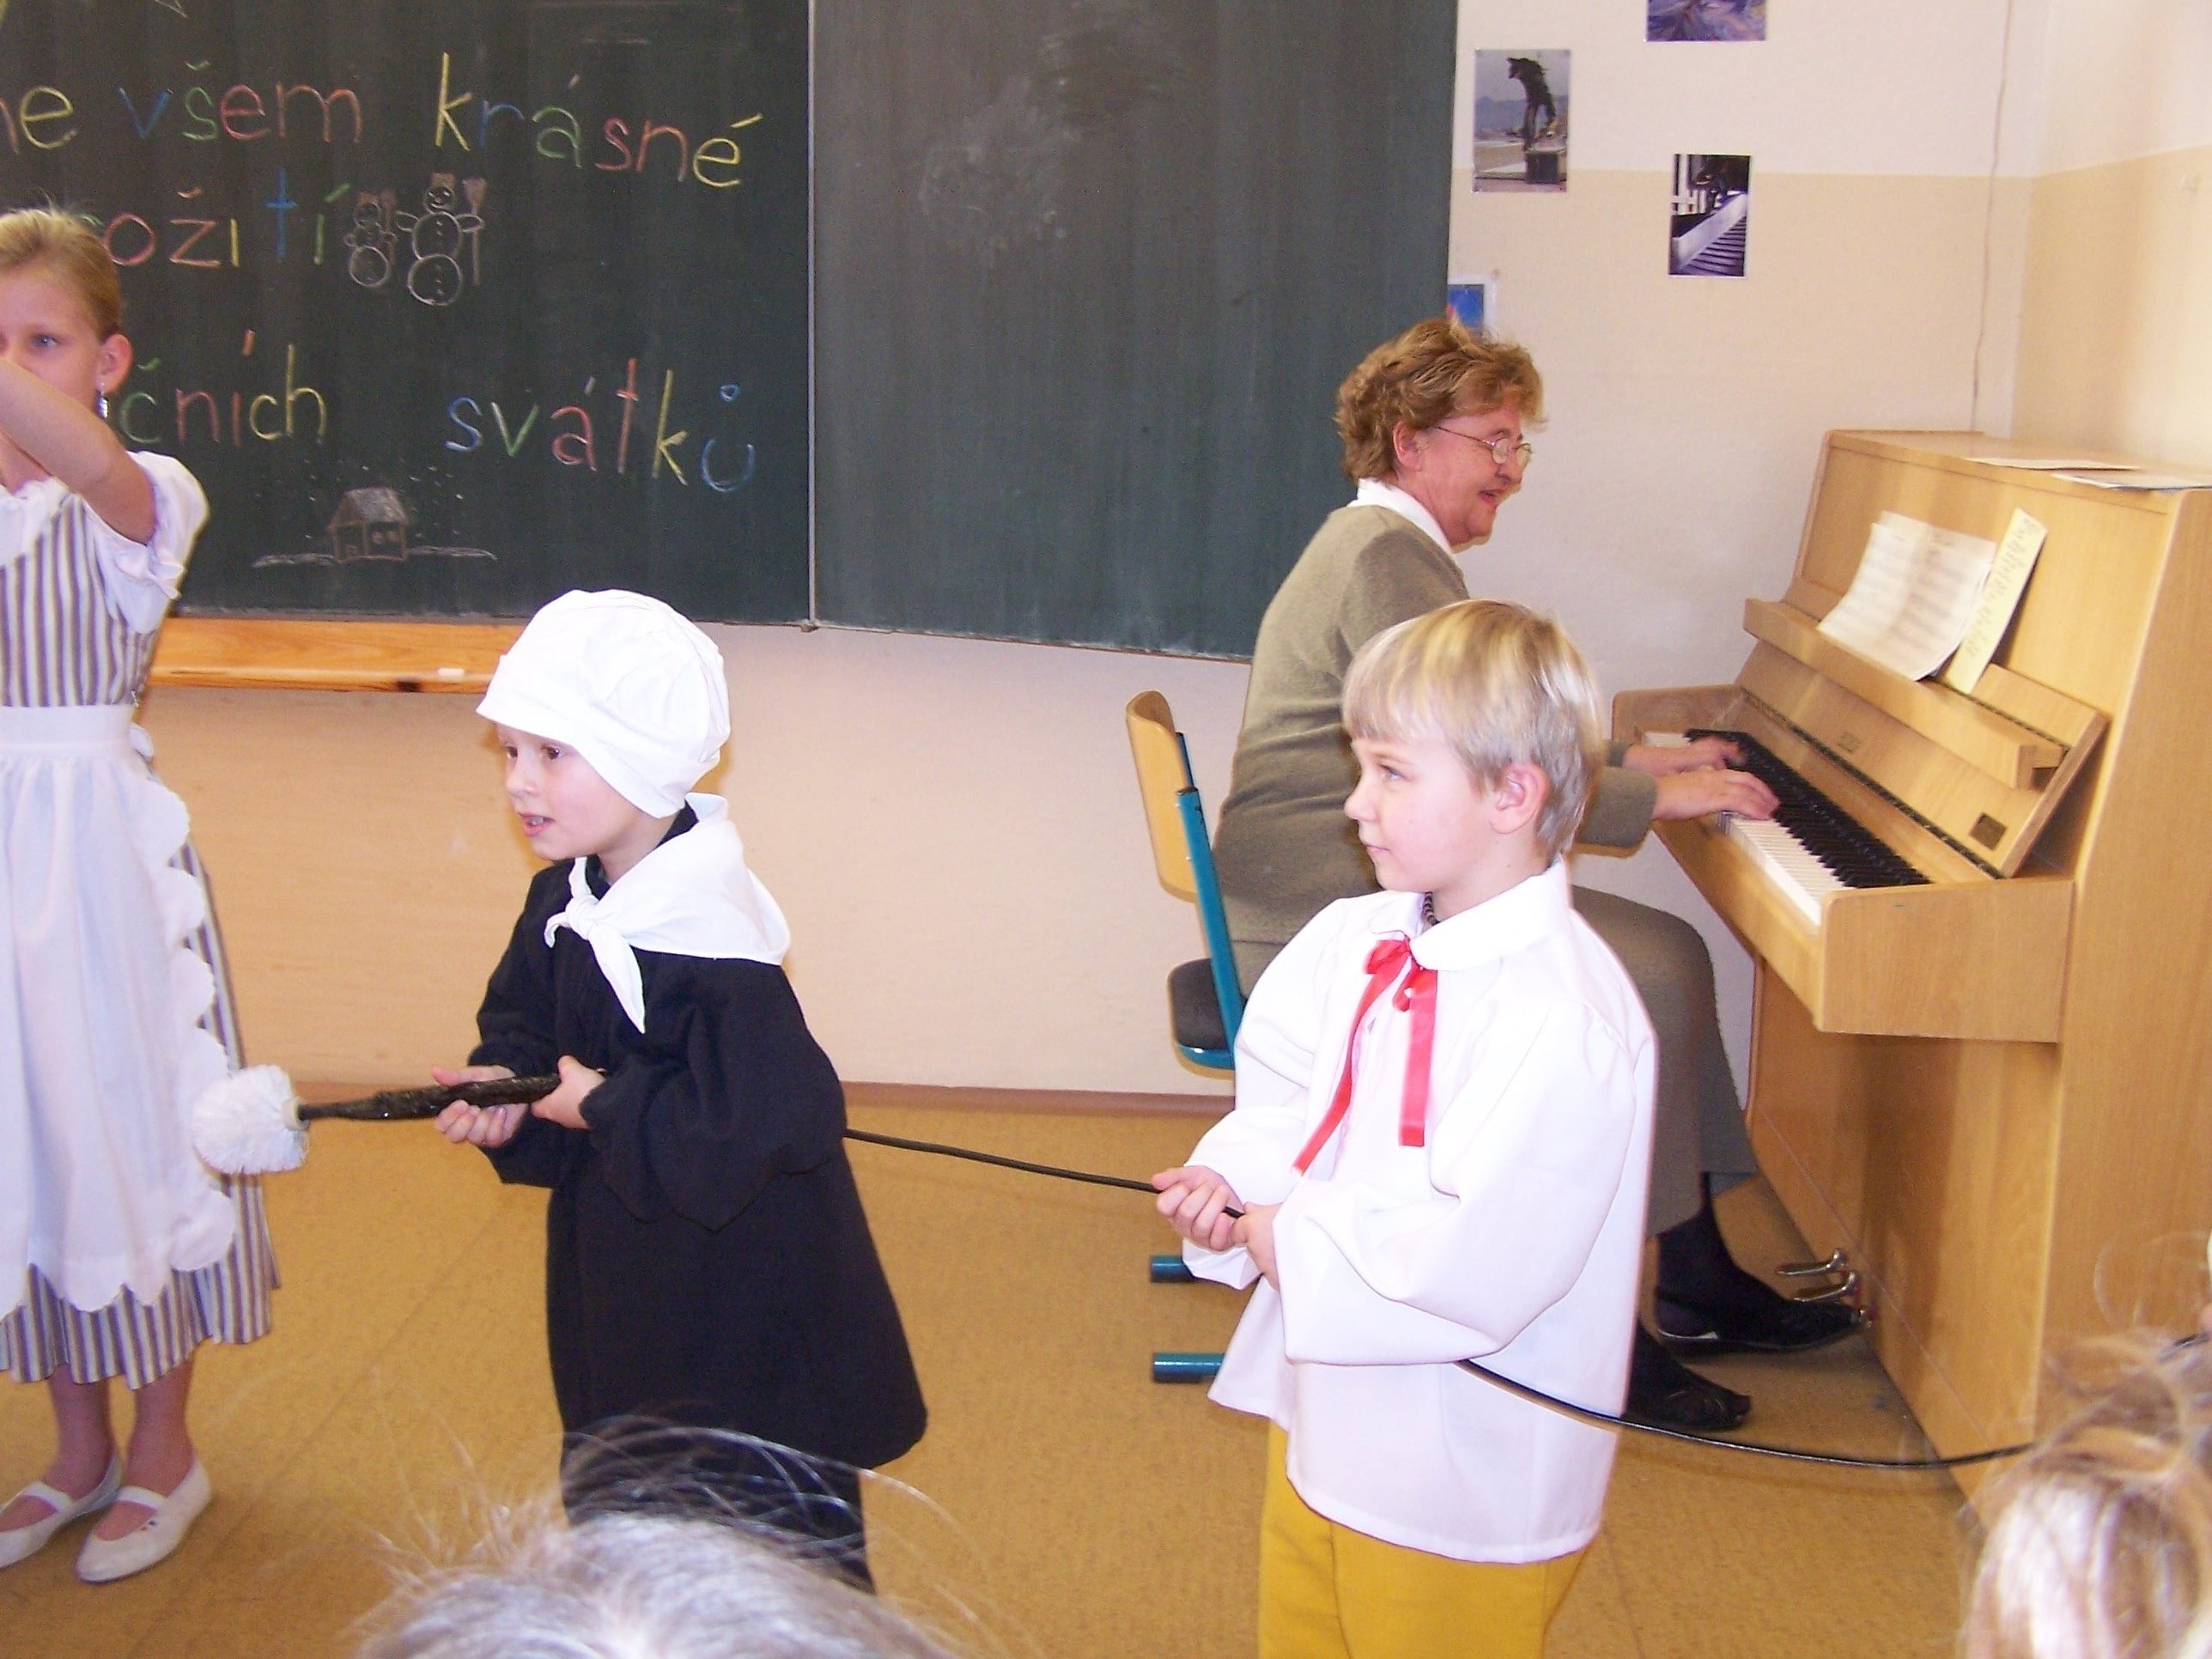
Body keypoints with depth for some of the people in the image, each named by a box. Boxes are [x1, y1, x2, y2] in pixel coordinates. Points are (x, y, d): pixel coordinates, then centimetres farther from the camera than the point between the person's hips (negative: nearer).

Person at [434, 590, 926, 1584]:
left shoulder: (710, 939, -30)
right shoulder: (567, 902, 0)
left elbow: (761, 1126, -34)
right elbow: (522, 1019, 14)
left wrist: (601, 1108, -24)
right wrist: (505, 1090, -8)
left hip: (746, 1316, -9)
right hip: (619, 1288, 9)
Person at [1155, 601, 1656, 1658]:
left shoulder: (1563, 1022, -27)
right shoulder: (1353, 940, -2)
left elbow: (1478, 1268, -31)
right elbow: (1283, 1103, 7)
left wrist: (1283, 1241, -21)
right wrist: (1228, 1186, -14)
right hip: (1322, 1427, 7)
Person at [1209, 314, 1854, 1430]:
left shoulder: (1389, 546, 20)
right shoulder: (1388, 557, -16)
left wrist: (1635, 762, 13)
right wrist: (1655, 799, -14)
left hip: (1379, 891, 11)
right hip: (1330, 912, -11)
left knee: (1667, 952, 5)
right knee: (1641, 986, -16)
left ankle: (1696, 1280, 10)